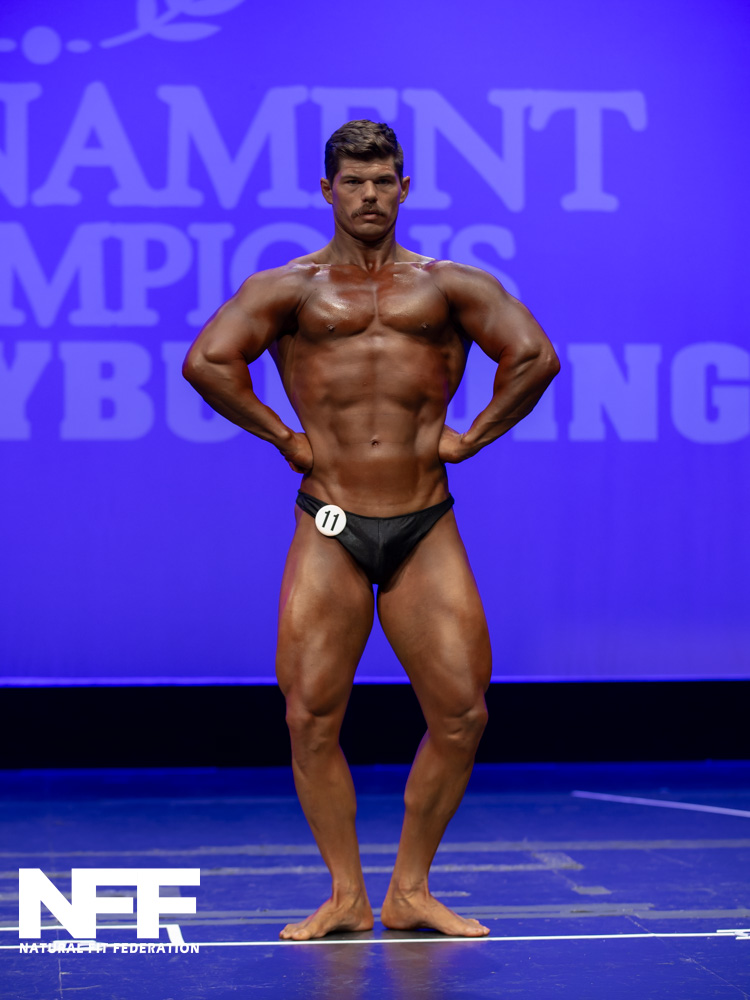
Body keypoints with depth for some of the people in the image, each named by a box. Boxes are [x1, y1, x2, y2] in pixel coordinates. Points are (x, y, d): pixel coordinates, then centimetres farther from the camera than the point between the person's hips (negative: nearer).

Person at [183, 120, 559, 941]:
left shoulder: (449, 285, 11)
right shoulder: (289, 288, 7)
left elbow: (535, 358, 3)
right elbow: (207, 362, -6)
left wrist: (471, 437, 1)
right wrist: (284, 437, -4)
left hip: (426, 530, 1)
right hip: (330, 529, -1)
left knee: (461, 713, -3)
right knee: (311, 719, -4)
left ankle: (409, 892, 13)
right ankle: (345, 897, 11)